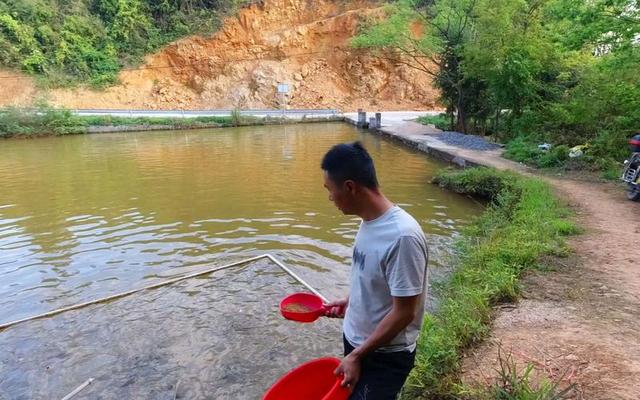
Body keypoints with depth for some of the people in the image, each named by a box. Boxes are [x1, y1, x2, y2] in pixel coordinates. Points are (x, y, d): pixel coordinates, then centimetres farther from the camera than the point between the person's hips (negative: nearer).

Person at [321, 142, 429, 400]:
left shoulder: (402, 236, -31)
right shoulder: (370, 221, -4)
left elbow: (404, 312, -25)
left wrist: (357, 355, -20)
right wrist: (349, 302, 14)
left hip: (384, 357, -8)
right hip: (357, 341, 8)